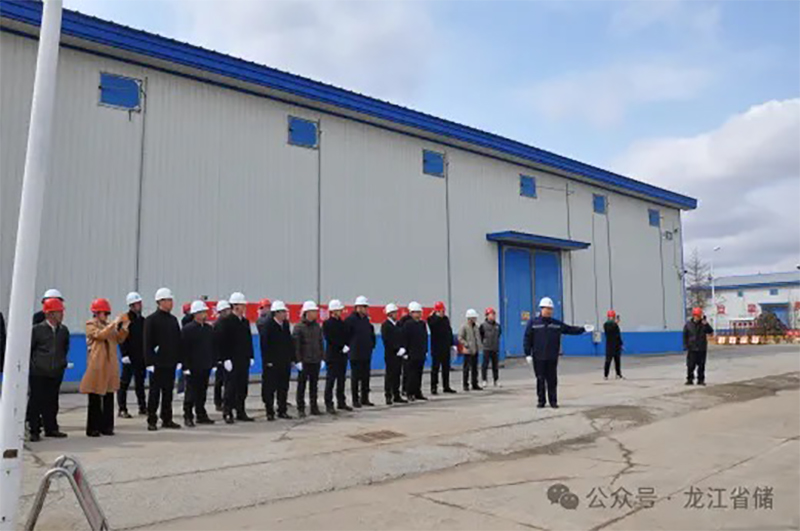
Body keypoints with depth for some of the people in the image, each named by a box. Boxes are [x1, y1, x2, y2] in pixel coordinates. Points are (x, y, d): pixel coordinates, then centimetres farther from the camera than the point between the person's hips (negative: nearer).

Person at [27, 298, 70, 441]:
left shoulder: (64, 330, 4)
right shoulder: (37, 329, -7)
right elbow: (28, 348, 0)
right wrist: (32, 363, 3)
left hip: (56, 372, 4)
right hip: (38, 373, -3)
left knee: (52, 402, 10)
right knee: (36, 402, 2)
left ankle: (51, 428, 19)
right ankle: (34, 431, 9)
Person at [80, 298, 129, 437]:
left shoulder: (109, 326, 17)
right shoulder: (90, 325, -1)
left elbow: (119, 339, 10)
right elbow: (100, 335, -20)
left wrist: (124, 327, -4)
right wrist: (114, 323, -22)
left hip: (110, 366, 6)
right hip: (96, 366, -6)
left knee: (109, 398, 7)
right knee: (95, 399, -2)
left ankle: (106, 426, 13)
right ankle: (93, 428, 4)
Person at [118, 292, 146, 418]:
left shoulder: (142, 320, 14)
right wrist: (124, 354, -18)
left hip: (141, 357, 7)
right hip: (130, 358, -6)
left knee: (140, 382, 12)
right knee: (124, 383, -1)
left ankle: (143, 407, 19)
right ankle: (122, 409, 4)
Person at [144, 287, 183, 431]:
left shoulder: (173, 319, 12)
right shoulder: (151, 319, -6)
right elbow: (147, 343, -9)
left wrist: (178, 359, 8)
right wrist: (149, 362, -14)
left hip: (171, 363, 6)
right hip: (157, 363, -5)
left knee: (168, 392, 10)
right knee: (155, 392, 2)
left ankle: (167, 419, 17)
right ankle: (152, 421, 9)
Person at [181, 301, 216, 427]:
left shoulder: (209, 328, 10)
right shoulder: (187, 329, -8)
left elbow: (213, 347, 15)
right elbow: (184, 349, -11)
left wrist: (213, 362, 10)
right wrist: (186, 366, -14)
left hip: (205, 367, 6)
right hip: (192, 368, -6)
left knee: (202, 392, 12)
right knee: (191, 393, -1)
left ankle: (201, 415, 21)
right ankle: (188, 417, 7)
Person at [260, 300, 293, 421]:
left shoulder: (286, 324, 10)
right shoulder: (267, 325, -9)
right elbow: (264, 344, -13)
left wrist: (291, 358, 8)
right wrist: (267, 360, -17)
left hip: (285, 362, 6)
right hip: (272, 363, -6)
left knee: (283, 388, 10)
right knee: (269, 388, 1)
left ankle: (282, 411, 19)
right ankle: (270, 412, 9)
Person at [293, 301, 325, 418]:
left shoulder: (317, 327, 9)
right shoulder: (299, 327, -7)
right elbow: (296, 345, -9)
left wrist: (322, 358, 7)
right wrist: (298, 360, -13)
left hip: (316, 361, 5)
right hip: (304, 362, -5)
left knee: (314, 385, 11)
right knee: (302, 385, 2)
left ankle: (314, 407, 19)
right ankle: (301, 409, 9)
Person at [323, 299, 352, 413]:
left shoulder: (342, 323, 14)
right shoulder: (327, 323, -5)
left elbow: (347, 337, 11)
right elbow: (330, 339, -13)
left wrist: (347, 347, -7)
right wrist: (342, 347, -15)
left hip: (343, 355, 6)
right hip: (332, 356, -6)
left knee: (342, 380, 11)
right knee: (330, 381, -4)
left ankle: (341, 402, 20)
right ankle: (329, 405, 0)